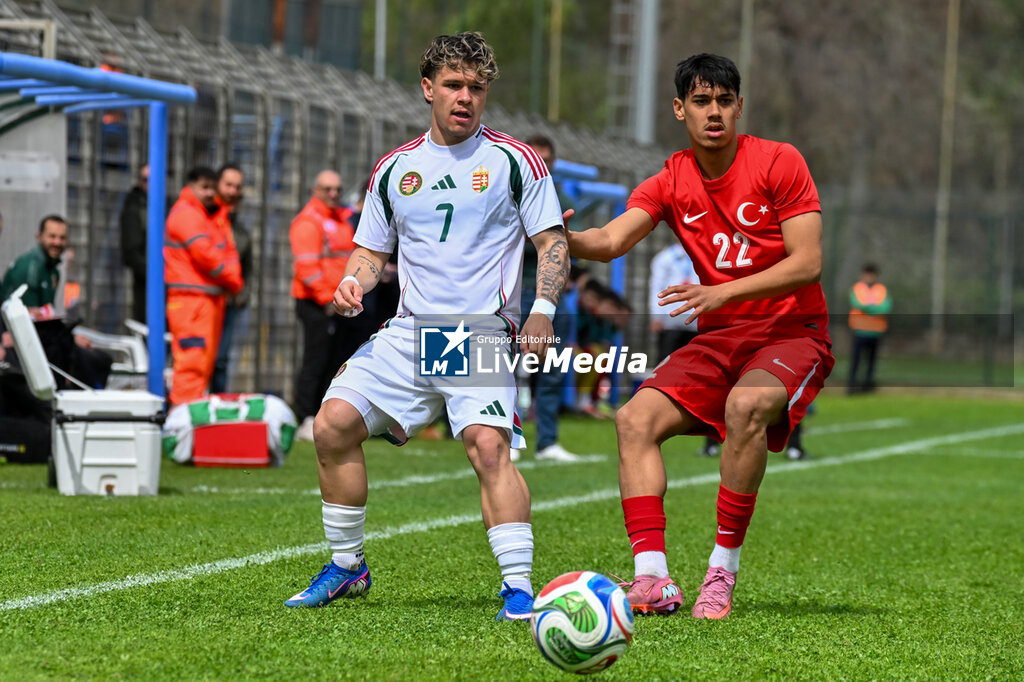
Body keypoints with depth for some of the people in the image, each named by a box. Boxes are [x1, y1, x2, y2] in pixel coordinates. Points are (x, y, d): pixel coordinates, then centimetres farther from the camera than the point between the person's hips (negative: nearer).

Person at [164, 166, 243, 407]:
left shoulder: (217, 215, 21)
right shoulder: (185, 214, -9)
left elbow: (228, 250, 17)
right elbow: (204, 252, -16)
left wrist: (233, 278, -4)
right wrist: (232, 281, -7)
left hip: (213, 296, 10)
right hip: (190, 297, -10)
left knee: (207, 360, 11)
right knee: (193, 359, -16)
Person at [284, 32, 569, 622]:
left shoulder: (516, 161, 2)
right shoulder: (395, 169, 14)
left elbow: (553, 243, 2)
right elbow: (373, 250, 21)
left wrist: (542, 311, -12)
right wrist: (355, 282, -1)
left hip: (484, 335, -4)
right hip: (409, 331, 5)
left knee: (489, 445, -25)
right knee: (333, 424, -7)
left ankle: (518, 586, -23)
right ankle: (347, 566, 9)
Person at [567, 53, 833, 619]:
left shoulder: (779, 162, -7)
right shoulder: (670, 182, 5)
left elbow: (808, 263, -13)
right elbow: (610, 241, -11)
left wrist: (723, 292, -25)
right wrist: (561, 237, -33)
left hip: (792, 333, -5)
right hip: (717, 340, 5)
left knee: (746, 404, -35)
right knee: (635, 419, -17)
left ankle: (723, 570, -26)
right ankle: (653, 579, -25)